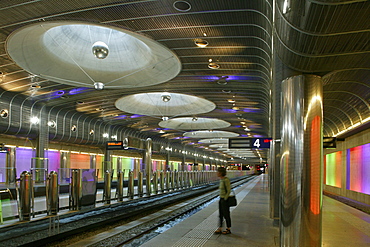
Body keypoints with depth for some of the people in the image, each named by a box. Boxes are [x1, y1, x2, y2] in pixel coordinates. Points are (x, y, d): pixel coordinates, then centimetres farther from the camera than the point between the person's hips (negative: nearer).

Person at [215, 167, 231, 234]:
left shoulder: (226, 180, -20)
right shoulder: (221, 179, 8)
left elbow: (229, 190, -19)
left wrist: (225, 199, -16)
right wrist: (221, 199, 15)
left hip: (225, 200, -9)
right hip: (221, 199, 9)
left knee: (226, 215, 5)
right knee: (220, 214, 12)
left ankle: (228, 229, 19)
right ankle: (220, 229, 19)